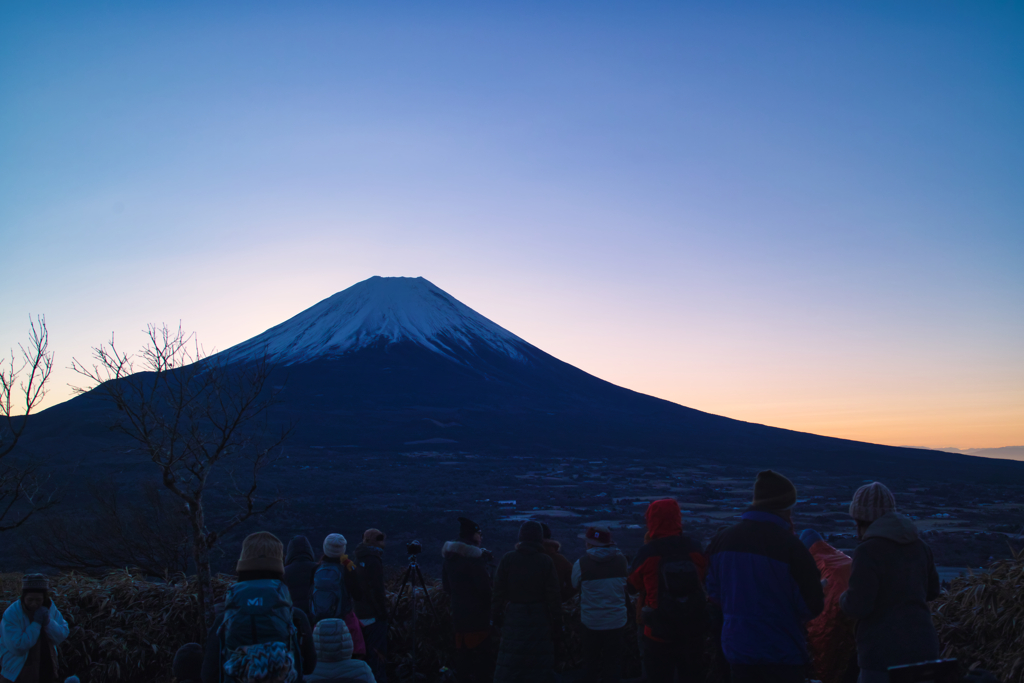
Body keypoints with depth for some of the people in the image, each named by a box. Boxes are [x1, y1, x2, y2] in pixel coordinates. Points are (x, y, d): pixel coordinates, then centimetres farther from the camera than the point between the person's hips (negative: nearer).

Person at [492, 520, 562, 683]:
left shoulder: (508, 559, -4)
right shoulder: (546, 561, -6)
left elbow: (498, 591, -2)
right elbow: (554, 596, -6)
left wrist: (496, 615, 8)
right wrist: (556, 624, 0)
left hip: (514, 617, 1)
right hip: (539, 619, 0)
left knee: (508, 664, 5)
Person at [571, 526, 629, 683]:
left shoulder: (582, 563, -14)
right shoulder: (621, 560, -5)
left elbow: (575, 586, 2)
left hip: (592, 621, -2)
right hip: (617, 620, 2)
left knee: (591, 660, 14)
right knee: (613, 659, 13)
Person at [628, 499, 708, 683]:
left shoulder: (647, 554, -16)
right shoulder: (694, 548, -8)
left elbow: (633, 586, 1)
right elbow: (703, 579, 9)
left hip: (659, 633, -3)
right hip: (694, 630, 3)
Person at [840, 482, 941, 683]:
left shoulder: (867, 551, -14)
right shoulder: (918, 546, 7)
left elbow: (858, 606, -16)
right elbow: (931, 590, 21)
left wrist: (844, 599, 5)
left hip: (885, 652, -7)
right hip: (923, 646, 7)